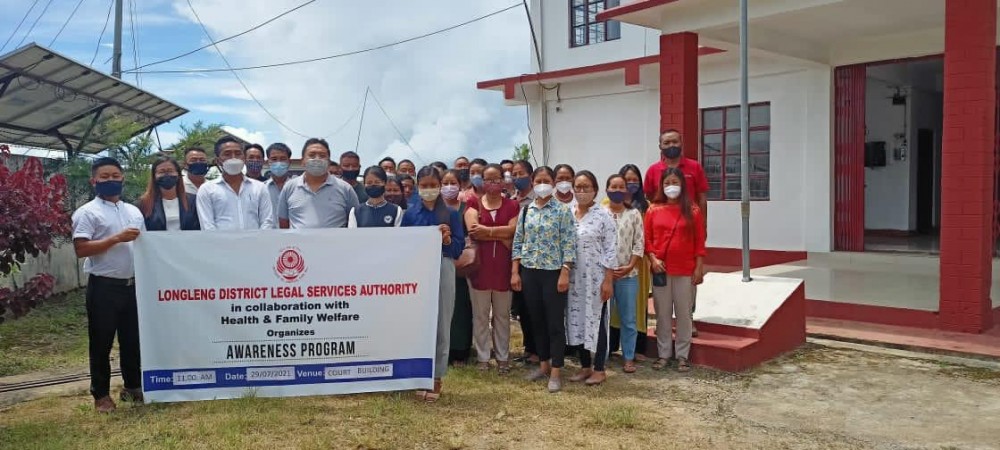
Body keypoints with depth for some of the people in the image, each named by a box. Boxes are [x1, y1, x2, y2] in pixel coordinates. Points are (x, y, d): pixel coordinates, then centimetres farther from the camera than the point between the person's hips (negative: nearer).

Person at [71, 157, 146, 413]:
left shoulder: (134, 211, 13)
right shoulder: (87, 212, -6)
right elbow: (81, 249, -15)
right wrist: (116, 239, -20)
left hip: (133, 284, 5)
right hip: (104, 286, -5)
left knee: (133, 339, 13)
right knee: (101, 342, 4)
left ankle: (133, 386, 27)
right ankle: (101, 394, 15)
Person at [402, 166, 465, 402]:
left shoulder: (451, 214, 4)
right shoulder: (410, 214, 6)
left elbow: (459, 247, 2)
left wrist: (447, 241, -16)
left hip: (443, 271, 0)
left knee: (441, 324, 4)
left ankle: (436, 377, 13)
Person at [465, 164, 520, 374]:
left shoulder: (513, 205, 6)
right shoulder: (474, 204, 4)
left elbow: (513, 231, -9)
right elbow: (473, 231, -11)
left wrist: (487, 231, -10)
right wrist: (502, 236, -12)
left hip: (503, 265, 0)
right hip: (479, 264, 0)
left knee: (502, 314, 10)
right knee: (480, 314, 6)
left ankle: (503, 357, 19)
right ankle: (482, 357, 15)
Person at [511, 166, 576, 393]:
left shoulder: (563, 210, -4)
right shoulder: (525, 210, 7)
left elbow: (569, 244, -8)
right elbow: (517, 242, 9)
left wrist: (565, 273, -14)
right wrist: (515, 272, 3)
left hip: (554, 272, -4)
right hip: (529, 272, 4)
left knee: (555, 322, 0)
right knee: (537, 321, 12)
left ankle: (555, 372, 7)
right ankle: (544, 364, 26)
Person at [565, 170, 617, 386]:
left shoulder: (603, 215, -6)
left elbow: (611, 249, -8)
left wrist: (608, 280, -12)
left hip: (596, 277, -5)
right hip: (573, 278, 5)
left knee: (596, 320, 2)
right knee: (576, 319, 9)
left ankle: (599, 369, 13)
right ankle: (585, 366, 23)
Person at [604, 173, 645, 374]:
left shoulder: (634, 214, 3)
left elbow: (639, 244, 0)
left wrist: (630, 266, -10)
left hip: (628, 274, 1)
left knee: (628, 318, 7)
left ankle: (629, 358, 16)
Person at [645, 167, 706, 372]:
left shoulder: (693, 212, 0)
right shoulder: (653, 211, 3)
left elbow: (699, 242, 0)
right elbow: (647, 239, 5)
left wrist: (699, 268, -4)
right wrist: (653, 259, -9)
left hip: (686, 271, -1)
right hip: (661, 269, 1)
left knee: (683, 313, 5)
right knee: (662, 313, 8)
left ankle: (682, 355, 14)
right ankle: (663, 353, 18)